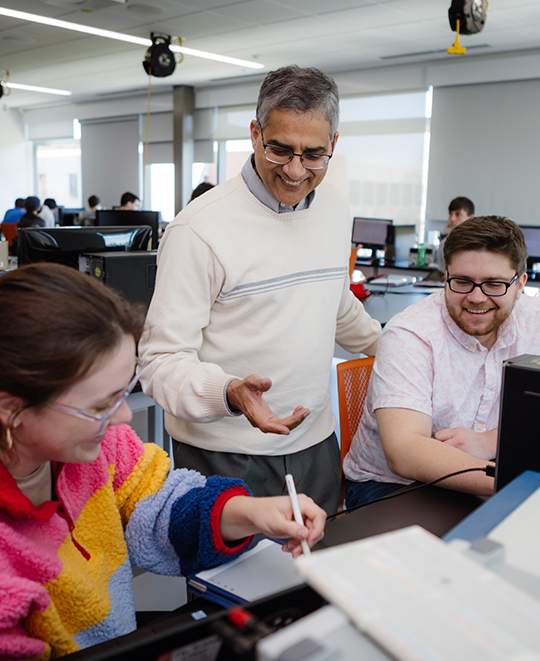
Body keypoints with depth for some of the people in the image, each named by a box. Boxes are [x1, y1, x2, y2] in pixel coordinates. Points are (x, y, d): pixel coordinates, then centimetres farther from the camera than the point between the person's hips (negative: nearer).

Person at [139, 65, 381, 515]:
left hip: (315, 444, 6)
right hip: (225, 457, -5)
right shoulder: (200, 228, -17)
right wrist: (230, 393, -33)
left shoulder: (336, 210, 5)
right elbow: (163, 360, -16)